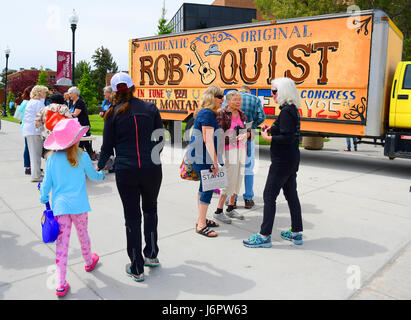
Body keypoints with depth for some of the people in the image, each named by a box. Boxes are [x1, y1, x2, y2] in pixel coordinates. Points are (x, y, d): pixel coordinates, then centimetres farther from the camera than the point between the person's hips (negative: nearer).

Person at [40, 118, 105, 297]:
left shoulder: (51, 158, -1)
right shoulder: (81, 156, -7)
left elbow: (47, 183, 5)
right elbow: (94, 176, 7)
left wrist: (44, 200, 19)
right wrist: (102, 174, 29)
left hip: (59, 206, 2)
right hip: (78, 205, -1)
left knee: (62, 242, 3)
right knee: (83, 235, 20)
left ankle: (61, 284, 4)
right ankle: (89, 262, 45)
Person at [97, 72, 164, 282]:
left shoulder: (113, 114, 0)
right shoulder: (150, 108, 3)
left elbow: (107, 146, 4)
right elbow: (160, 139, 8)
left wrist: (100, 166, 22)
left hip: (126, 171, -1)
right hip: (152, 169, 2)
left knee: (132, 217, 8)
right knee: (150, 209, 23)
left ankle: (137, 269, 17)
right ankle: (151, 255, 30)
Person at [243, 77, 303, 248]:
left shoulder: (286, 111, -18)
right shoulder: (293, 109, 12)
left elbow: (287, 138, -25)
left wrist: (268, 137, -14)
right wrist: (272, 129, 10)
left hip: (282, 161, -10)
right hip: (292, 159, 10)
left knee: (269, 196, -3)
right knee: (291, 194, 15)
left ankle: (264, 236, 4)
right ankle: (296, 233, 25)